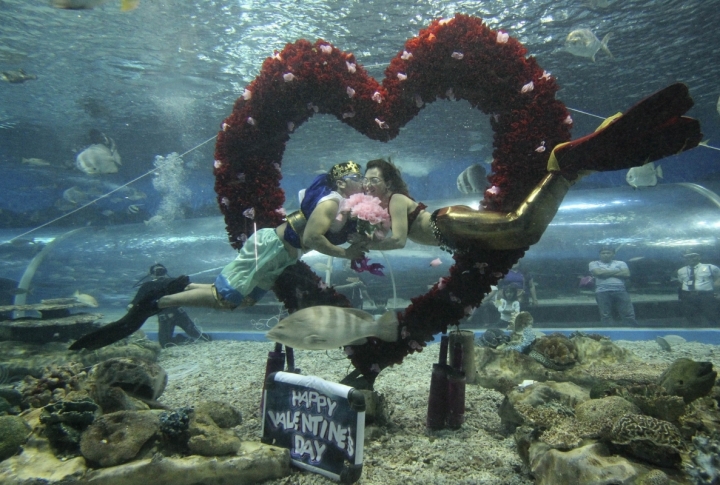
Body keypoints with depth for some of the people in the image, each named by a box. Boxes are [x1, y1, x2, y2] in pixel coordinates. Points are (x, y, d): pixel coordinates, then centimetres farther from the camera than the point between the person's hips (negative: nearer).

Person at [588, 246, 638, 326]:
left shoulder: (621, 263, 19)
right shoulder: (594, 264, 13)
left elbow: (627, 274, 2)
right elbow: (598, 272, -7)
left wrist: (606, 273, 0)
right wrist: (617, 271, 3)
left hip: (620, 291, 2)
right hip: (602, 292, -2)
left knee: (629, 315, -6)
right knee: (605, 316, -4)